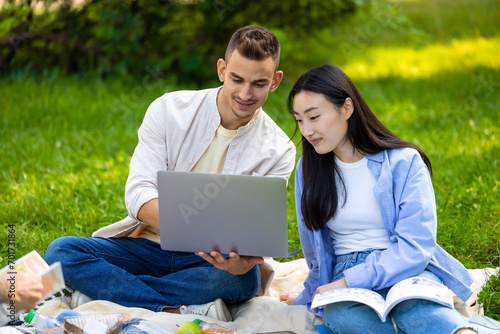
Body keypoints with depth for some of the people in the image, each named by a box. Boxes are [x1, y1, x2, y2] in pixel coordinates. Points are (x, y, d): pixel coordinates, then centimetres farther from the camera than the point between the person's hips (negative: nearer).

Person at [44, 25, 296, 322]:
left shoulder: (278, 151, -4)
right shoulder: (169, 109, -4)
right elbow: (138, 195, -14)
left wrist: (243, 259, -38)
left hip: (212, 263, -1)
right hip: (150, 249, 1)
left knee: (244, 276, -36)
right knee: (61, 251, -22)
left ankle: (103, 290, -27)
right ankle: (185, 311, -31)